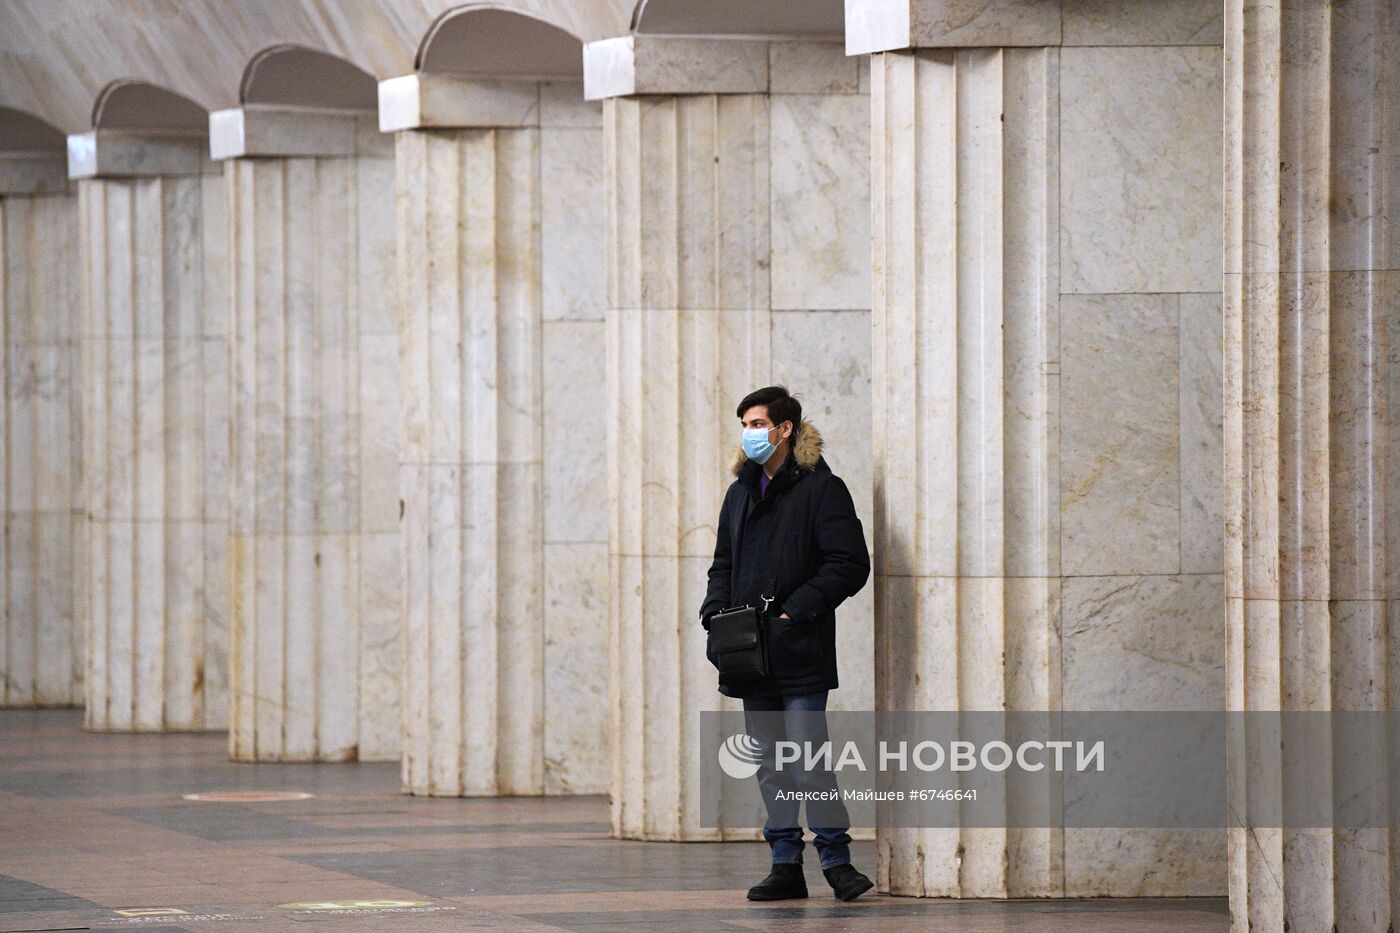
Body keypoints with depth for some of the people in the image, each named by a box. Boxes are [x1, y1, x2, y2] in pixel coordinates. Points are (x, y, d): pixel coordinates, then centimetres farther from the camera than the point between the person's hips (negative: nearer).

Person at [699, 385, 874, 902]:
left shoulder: (820, 489, -6)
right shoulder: (741, 493, 17)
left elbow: (849, 565, -11)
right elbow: (724, 564, 24)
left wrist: (794, 613, -17)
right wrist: (716, 614, 4)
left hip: (799, 654, -7)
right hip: (752, 655, 7)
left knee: (807, 760, -10)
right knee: (770, 765, 8)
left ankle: (836, 859, -2)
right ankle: (786, 864, 12)